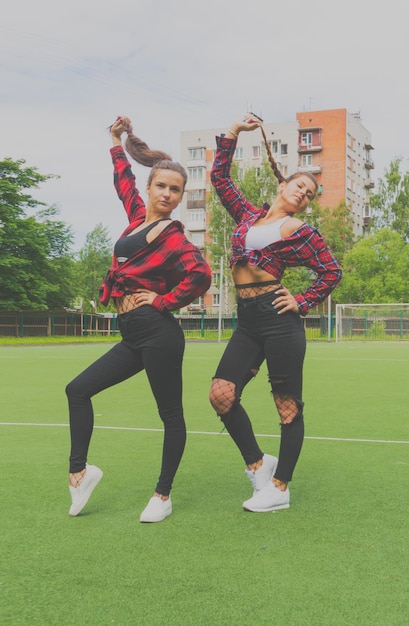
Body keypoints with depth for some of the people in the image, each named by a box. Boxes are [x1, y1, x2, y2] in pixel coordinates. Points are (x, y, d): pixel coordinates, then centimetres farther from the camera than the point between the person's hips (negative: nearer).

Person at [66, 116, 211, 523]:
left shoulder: (174, 237, -8)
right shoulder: (138, 214, 13)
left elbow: (200, 276, -24)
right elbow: (124, 180, 31)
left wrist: (163, 301, -15)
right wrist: (118, 141, 36)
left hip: (156, 332, -8)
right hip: (132, 336, 8)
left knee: (170, 414, 3)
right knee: (78, 390, 7)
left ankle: (163, 496, 13)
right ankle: (79, 471, 15)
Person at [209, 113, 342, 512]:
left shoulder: (301, 231, 5)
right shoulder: (249, 215, 17)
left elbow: (332, 273, 7)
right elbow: (219, 178, 21)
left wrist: (303, 302, -2)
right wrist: (234, 133, 19)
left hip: (278, 318, -5)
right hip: (246, 321, 5)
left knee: (287, 405, 0)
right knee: (221, 394, -6)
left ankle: (279, 488, 11)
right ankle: (258, 465, 13)